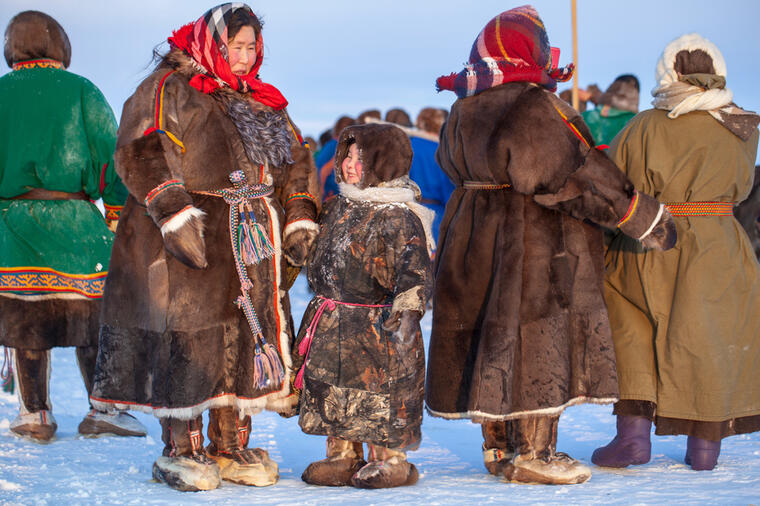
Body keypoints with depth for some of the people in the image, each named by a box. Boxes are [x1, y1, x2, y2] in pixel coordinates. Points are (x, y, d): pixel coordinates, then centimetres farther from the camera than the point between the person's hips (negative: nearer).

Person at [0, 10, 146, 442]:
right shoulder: (82, 92, 0)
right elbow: (112, 155, -2)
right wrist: (119, 213, 5)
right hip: (73, 220, -2)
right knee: (91, 315, 5)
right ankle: (103, 408, 5)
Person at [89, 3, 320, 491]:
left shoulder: (265, 102, 20)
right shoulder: (168, 90, -2)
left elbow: (297, 163, 25)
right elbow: (141, 154, -13)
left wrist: (300, 221, 12)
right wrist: (174, 213, -22)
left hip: (253, 249, 6)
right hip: (189, 237, -6)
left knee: (248, 337, 5)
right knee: (187, 341, -7)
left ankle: (232, 448, 14)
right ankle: (181, 451, 3)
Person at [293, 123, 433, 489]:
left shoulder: (398, 216, -15)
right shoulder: (337, 209, 11)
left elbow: (414, 268, -23)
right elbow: (319, 264, 26)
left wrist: (408, 308, -34)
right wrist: (321, 298, 27)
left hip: (377, 326, -8)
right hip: (331, 328, 8)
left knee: (381, 394, -2)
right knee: (332, 390, 12)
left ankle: (390, 460, 11)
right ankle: (343, 456, 24)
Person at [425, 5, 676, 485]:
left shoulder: (464, 109, 7)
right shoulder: (535, 110, -19)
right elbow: (580, 177, -19)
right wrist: (648, 218, -13)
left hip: (474, 240, 8)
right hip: (538, 246, -8)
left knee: (489, 338, 14)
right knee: (540, 340, 0)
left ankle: (498, 446, 21)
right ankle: (531, 453, 2)